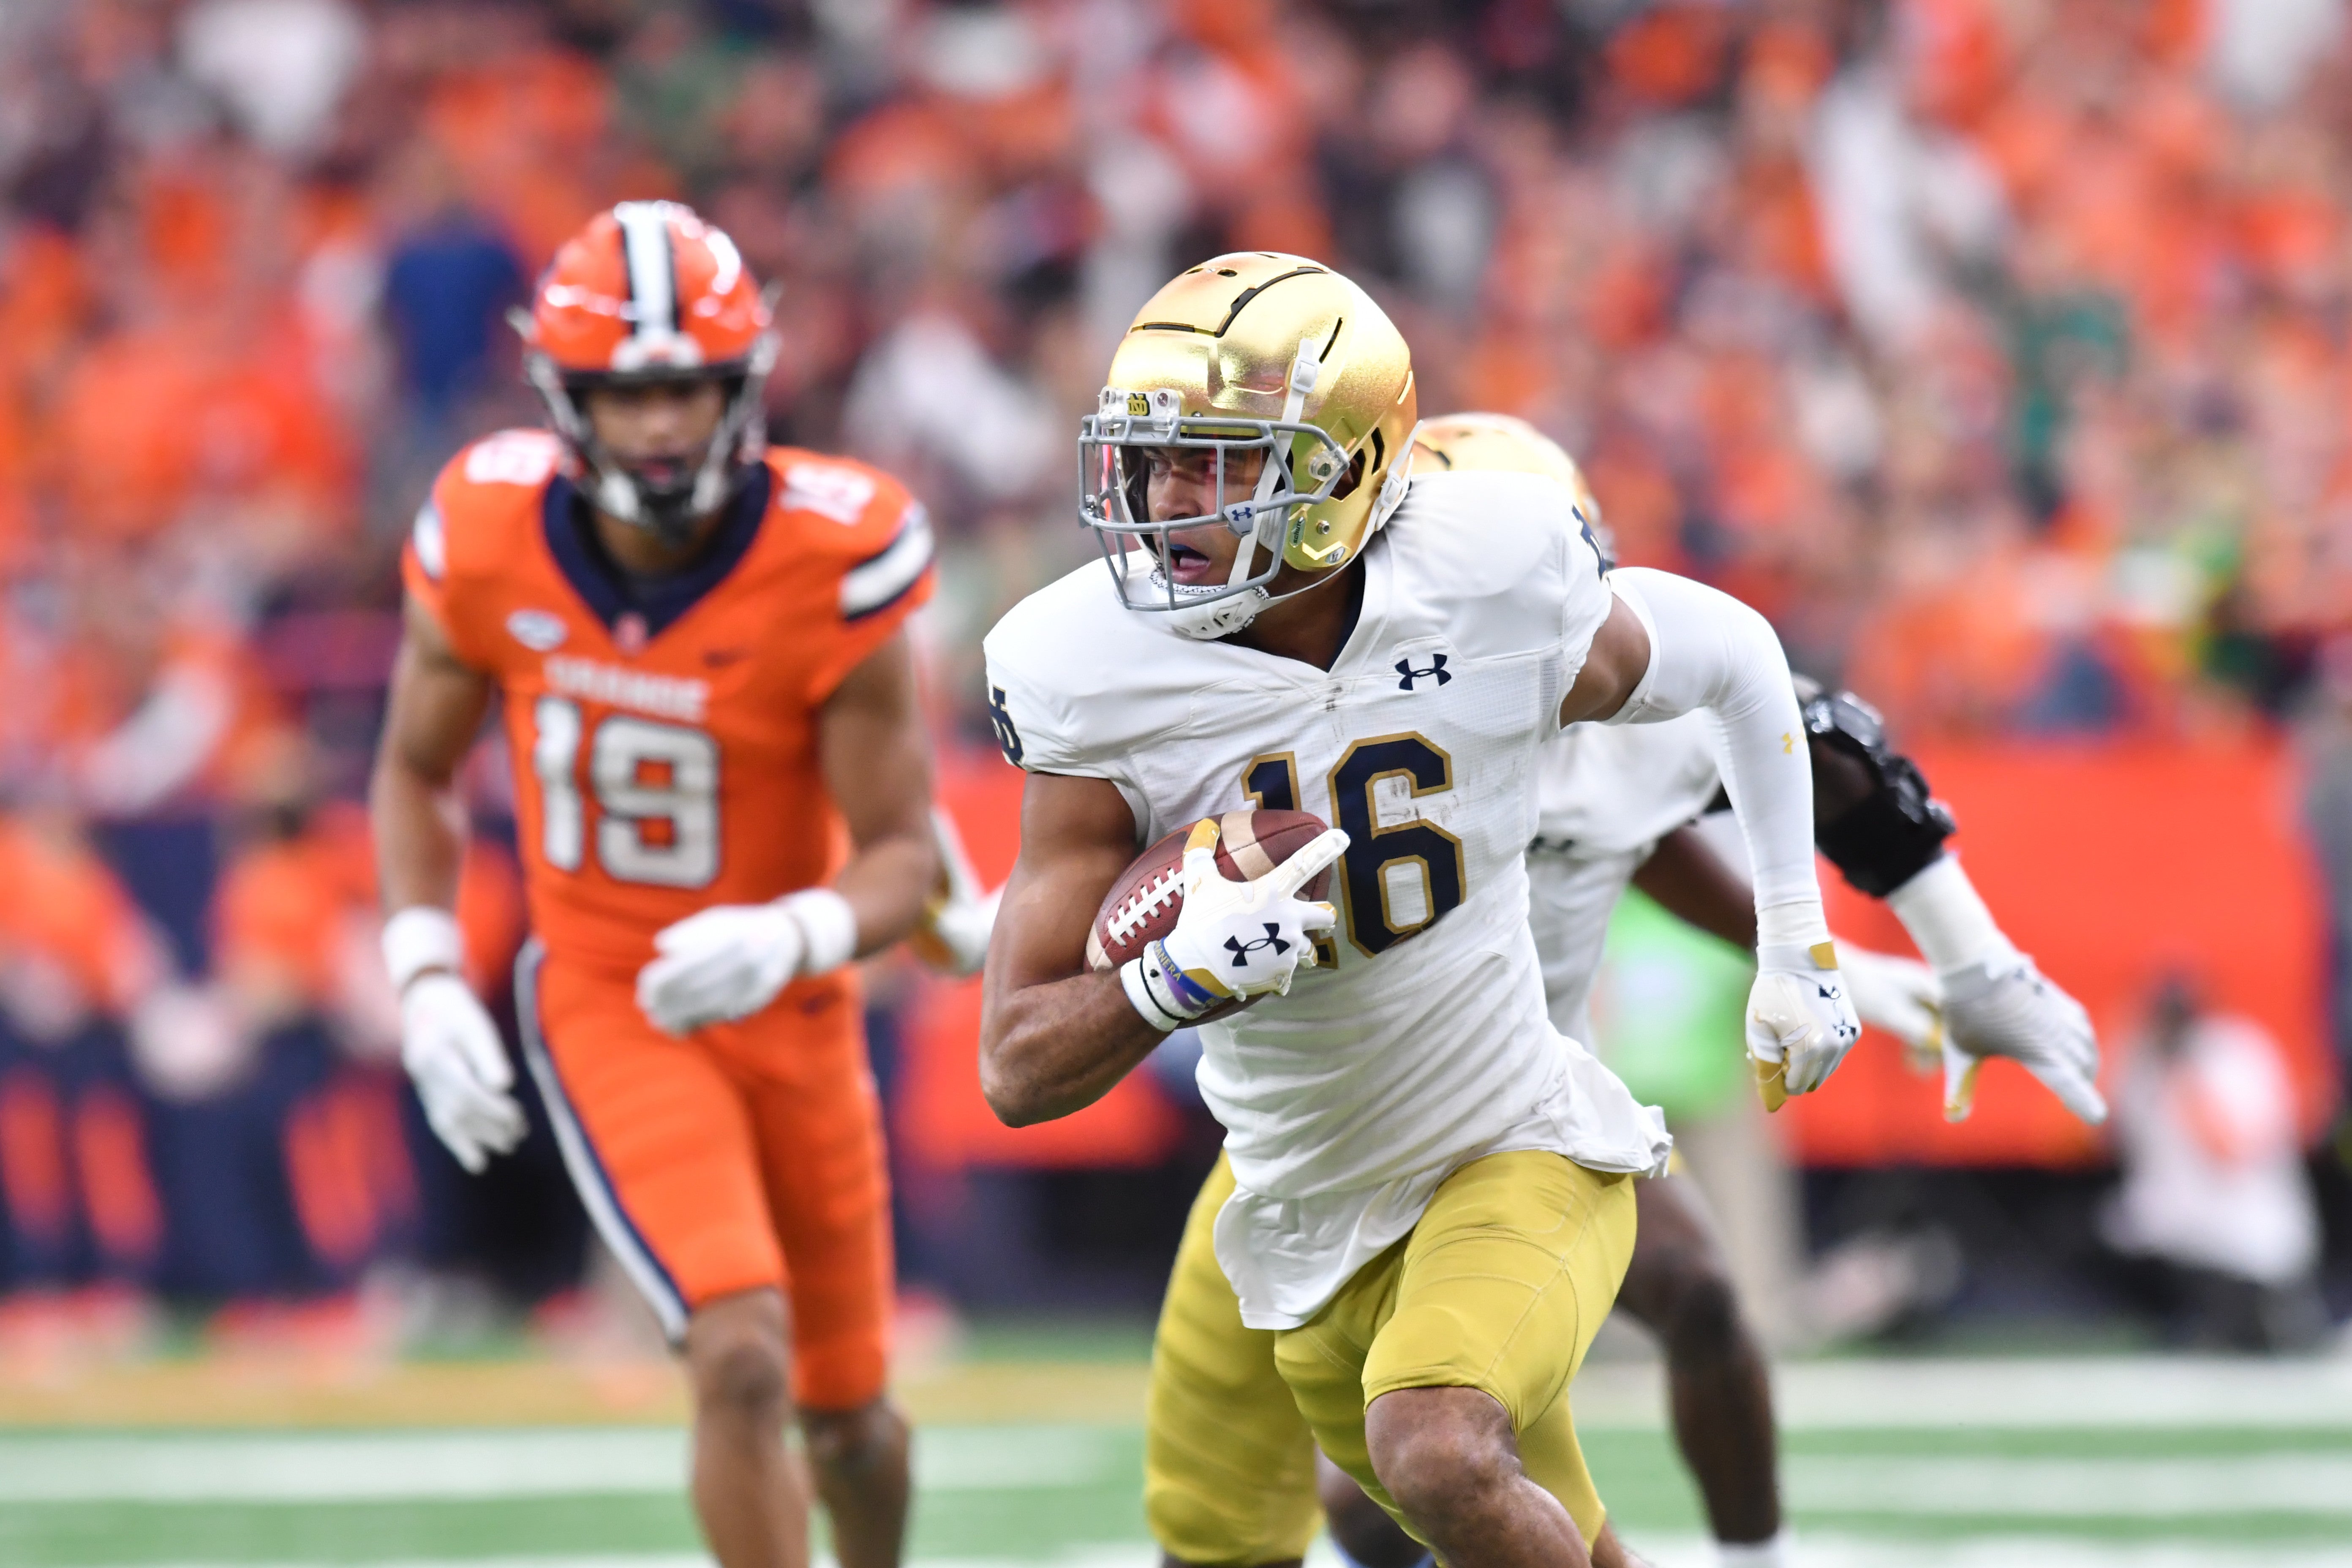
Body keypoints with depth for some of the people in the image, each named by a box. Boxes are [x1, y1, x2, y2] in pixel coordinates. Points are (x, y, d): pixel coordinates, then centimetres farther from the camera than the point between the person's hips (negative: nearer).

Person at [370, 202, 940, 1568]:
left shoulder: (829, 568, -22)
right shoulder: (492, 542, -15)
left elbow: (900, 859, -17)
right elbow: (417, 767, 3)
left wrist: (791, 939, -38)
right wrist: (428, 979, -9)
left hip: (791, 1010, 1)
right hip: (604, 1000, -1)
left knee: (850, 1415, 15)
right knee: (744, 1365, -22)